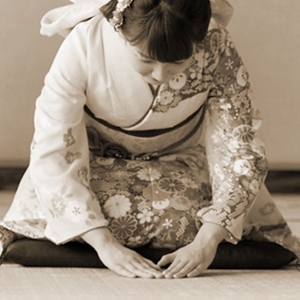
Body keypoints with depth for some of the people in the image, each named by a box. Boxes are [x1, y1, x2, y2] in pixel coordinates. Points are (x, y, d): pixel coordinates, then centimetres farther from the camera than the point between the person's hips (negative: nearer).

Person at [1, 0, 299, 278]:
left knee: (186, 218, -27)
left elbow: (241, 151, -24)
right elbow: (51, 152, -32)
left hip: (179, 159, 1)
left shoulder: (217, 49, -30)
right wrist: (104, 244, -39)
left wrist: (207, 242, -36)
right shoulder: (84, 43, -34)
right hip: (99, 158, -1)